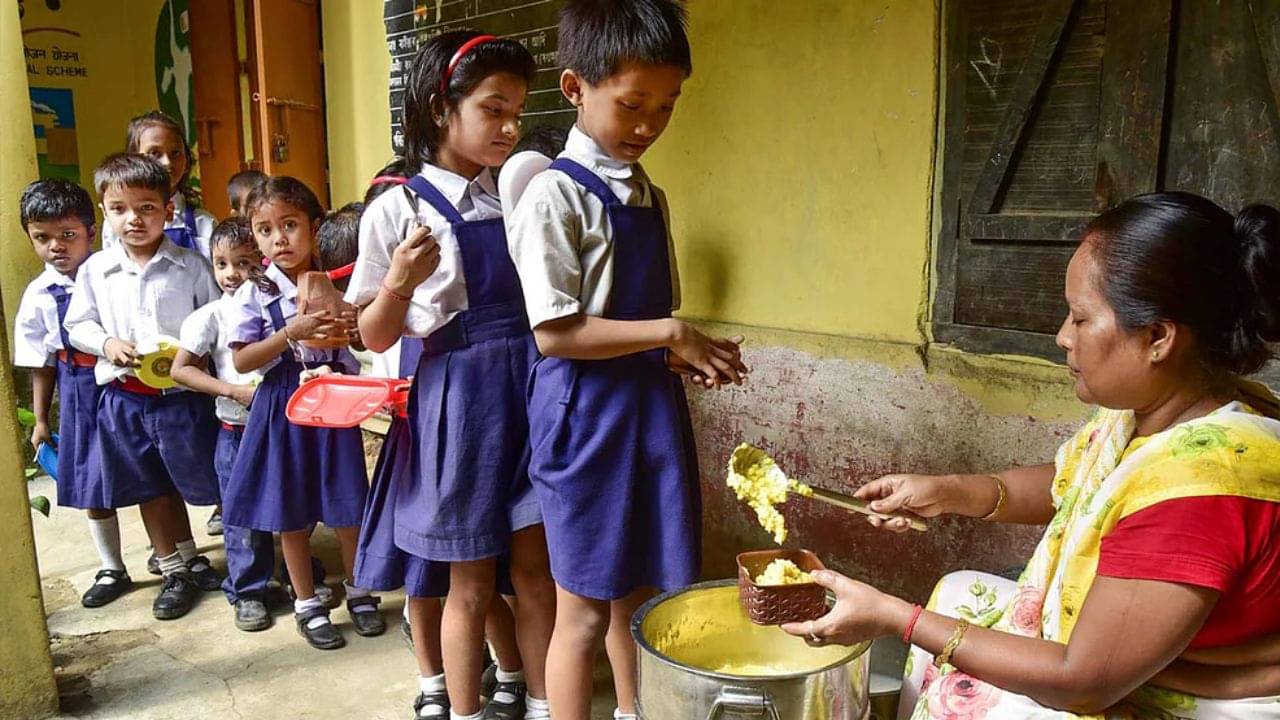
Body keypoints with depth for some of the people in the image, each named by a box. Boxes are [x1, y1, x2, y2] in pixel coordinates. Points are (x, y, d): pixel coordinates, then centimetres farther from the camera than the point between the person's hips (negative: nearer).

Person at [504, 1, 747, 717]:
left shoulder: (651, 198, 10)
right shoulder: (556, 195, -12)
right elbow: (555, 333, -18)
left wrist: (689, 353, -3)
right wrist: (668, 333, -16)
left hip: (654, 408, 7)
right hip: (589, 414, -7)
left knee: (639, 592, 20)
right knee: (585, 609, 6)